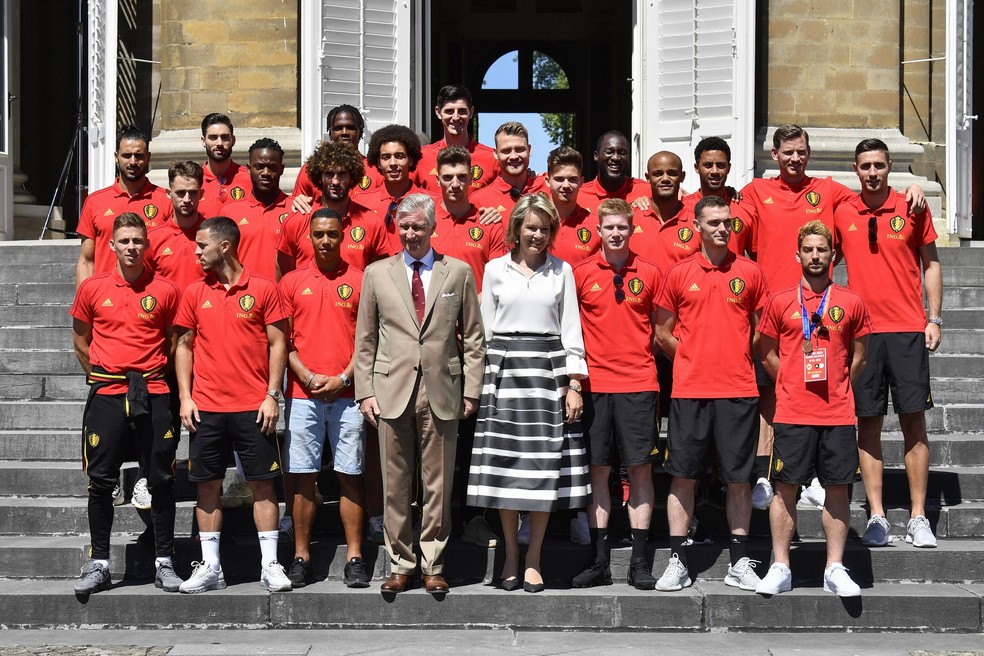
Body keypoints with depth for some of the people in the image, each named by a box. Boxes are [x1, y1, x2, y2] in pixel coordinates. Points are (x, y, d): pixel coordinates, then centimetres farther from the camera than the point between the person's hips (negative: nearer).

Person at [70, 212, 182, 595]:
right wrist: (102, 377, 12)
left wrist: (151, 376, 7)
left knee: (161, 480, 2)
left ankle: (164, 562, 11)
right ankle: (99, 565, 11)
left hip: (153, 396, 0)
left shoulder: (165, 291, 1)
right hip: (106, 395, 1)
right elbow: (80, 341, 15)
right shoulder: (92, 288, 4)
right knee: (101, 481, 2)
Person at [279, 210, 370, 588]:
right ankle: (301, 558, 10)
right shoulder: (292, 282, 8)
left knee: (350, 475, 2)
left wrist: (343, 378, -7)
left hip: (347, 393, -1)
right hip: (302, 394, 1)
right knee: (302, 476, 2)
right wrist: (307, 376, -6)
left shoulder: (360, 281, 5)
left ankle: (354, 559, 8)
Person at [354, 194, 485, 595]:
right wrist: (365, 391, 2)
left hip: (441, 392, 0)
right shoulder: (376, 273, 9)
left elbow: (473, 337, 8)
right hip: (391, 391, 1)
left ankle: (433, 565, 15)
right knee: (395, 486, 4)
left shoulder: (459, 272, 7)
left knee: (438, 485, 4)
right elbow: (365, 340, 9)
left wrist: (471, 390, 1)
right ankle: (400, 564, 15)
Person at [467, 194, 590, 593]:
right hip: (504, 369, 0)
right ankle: (510, 554, 13)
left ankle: (534, 558, 8)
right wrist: (483, 379, 4)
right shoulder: (495, 270, 9)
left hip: (548, 369, 0)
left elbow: (571, 329, 7)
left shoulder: (561, 271, 9)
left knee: (544, 468, -1)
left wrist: (573, 383, 0)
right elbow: (486, 330, 11)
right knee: (504, 466, -1)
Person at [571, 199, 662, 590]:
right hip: (595, 383, 0)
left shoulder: (649, 274, 4)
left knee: (640, 468, 1)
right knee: (597, 470, 3)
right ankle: (600, 563, 10)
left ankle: (639, 562, 8)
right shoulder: (581, 273, 4)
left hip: (638, 382, 0)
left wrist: (645, 355, 3)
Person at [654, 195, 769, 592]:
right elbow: (663, 332, 11)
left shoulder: (749, 272, 6)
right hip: (689, 390, 0)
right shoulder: (679, 273, 5)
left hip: (738, 390, 0)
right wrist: (693, 359, 7)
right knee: (683, 475, 3)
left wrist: (737, 360, 7)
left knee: (738, 477, 4)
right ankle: (678, 562, 10)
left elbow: (762, 329, 13)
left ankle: (740, 563, 13)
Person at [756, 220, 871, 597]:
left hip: (838, 414, 1)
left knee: (837, 488, 4)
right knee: (786, 487, 0)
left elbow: (858, 356, 13)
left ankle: (835, 569, 11)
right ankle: (780, 568, 7)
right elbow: (768, 355, 11)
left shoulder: (851, 303, 6)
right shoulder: (780, 302, 3)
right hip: (792, 414, -1)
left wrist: (836, 388, 7)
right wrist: (794, 387, 7)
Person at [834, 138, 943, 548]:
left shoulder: (911, 208, 2)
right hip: (862, 330, 1)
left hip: (908, 330, -1)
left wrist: (934, 318, 1)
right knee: (868, 423, 2)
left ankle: (918, 518, 4)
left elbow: (930, 263, 8)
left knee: (914, 421, -1)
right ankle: (876, 516, 8)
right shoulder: (842, 213, 5)